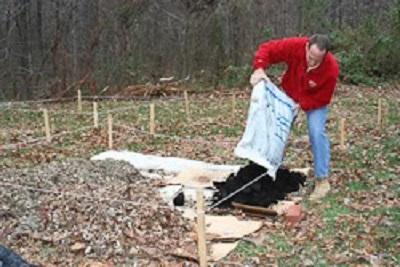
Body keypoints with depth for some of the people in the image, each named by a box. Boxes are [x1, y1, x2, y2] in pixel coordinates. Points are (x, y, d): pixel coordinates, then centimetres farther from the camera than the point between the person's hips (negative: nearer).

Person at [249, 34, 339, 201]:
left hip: (315, 101, -3)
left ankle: (322, 181, -9)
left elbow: (323, 98, -24)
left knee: (317, 133, -18)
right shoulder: (294, 46, -34)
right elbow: (266, 49, -24)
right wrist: (259, 69, -41)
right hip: (289, 93, 3)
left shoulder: (331, 68, -35)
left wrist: (300, 105, -33)